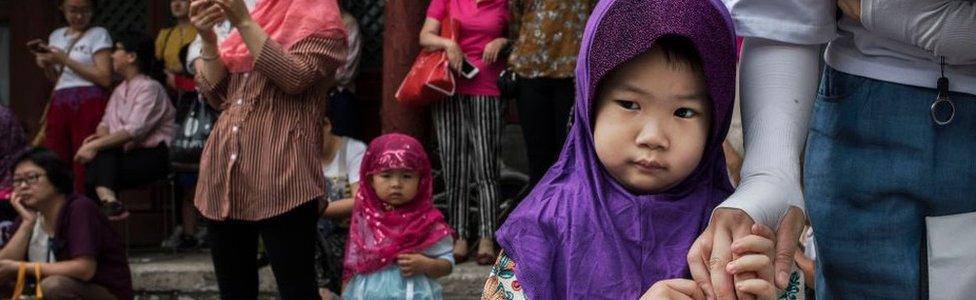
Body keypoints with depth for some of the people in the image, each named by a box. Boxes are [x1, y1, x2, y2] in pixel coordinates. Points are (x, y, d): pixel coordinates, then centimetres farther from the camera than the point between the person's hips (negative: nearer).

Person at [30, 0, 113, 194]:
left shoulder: (98, 34, 3)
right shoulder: (56, 36, 20)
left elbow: (105, 78, -8)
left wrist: (65, 59, -7)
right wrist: (46, 66, 5)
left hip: (89, 104, -5)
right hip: (59, 103, 5)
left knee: (84, 164, -13)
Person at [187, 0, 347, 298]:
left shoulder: (322, 25, 4)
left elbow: (294, 78, -13)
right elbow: (216, 94, 16)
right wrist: (208, 39, 1)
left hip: (280, 182, -6)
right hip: (224, 177, 6)